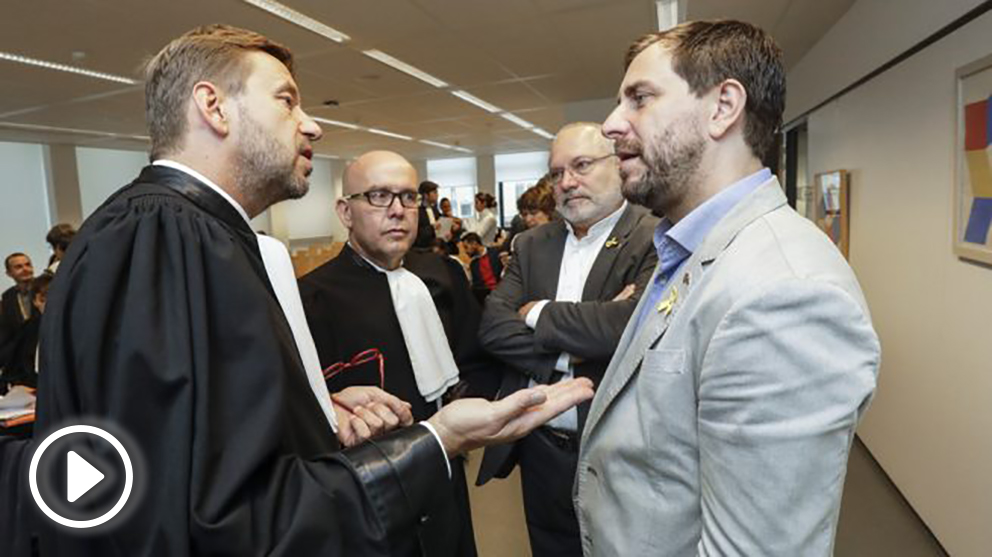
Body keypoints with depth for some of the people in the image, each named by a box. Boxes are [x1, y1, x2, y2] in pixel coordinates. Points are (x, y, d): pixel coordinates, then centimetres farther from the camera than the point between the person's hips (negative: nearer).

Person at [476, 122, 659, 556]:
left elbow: (630, 323, -29)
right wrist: (566, 352, -20)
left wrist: (538, 313, -15)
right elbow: (492, 326, -5)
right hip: (539, 448, 5)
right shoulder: (532, 245, 5)